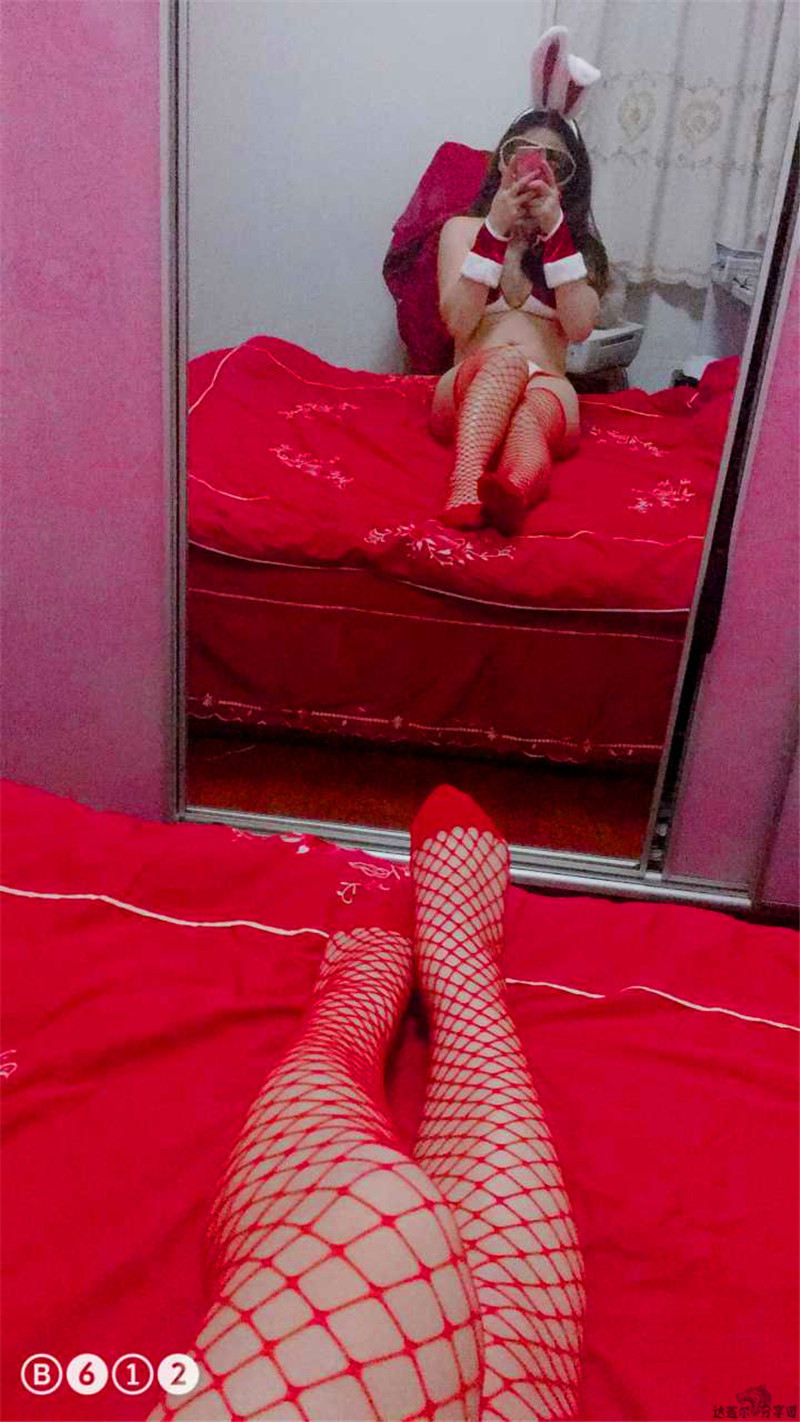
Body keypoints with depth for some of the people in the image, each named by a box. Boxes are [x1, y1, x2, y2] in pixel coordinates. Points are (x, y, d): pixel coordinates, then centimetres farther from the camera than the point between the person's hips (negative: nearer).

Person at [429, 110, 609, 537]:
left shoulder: (578, 242, 17)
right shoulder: (464, 228, 15)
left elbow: (580, 327, -2)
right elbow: (457, 323, -2)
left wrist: (554, 230, -6)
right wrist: (496, 230, -7)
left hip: (547, 390, 1)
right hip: (468, 393, 0)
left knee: (528, 417, -36)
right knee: (506, 360, -36)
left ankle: (512, 494, -70)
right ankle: (466, 486, -61)